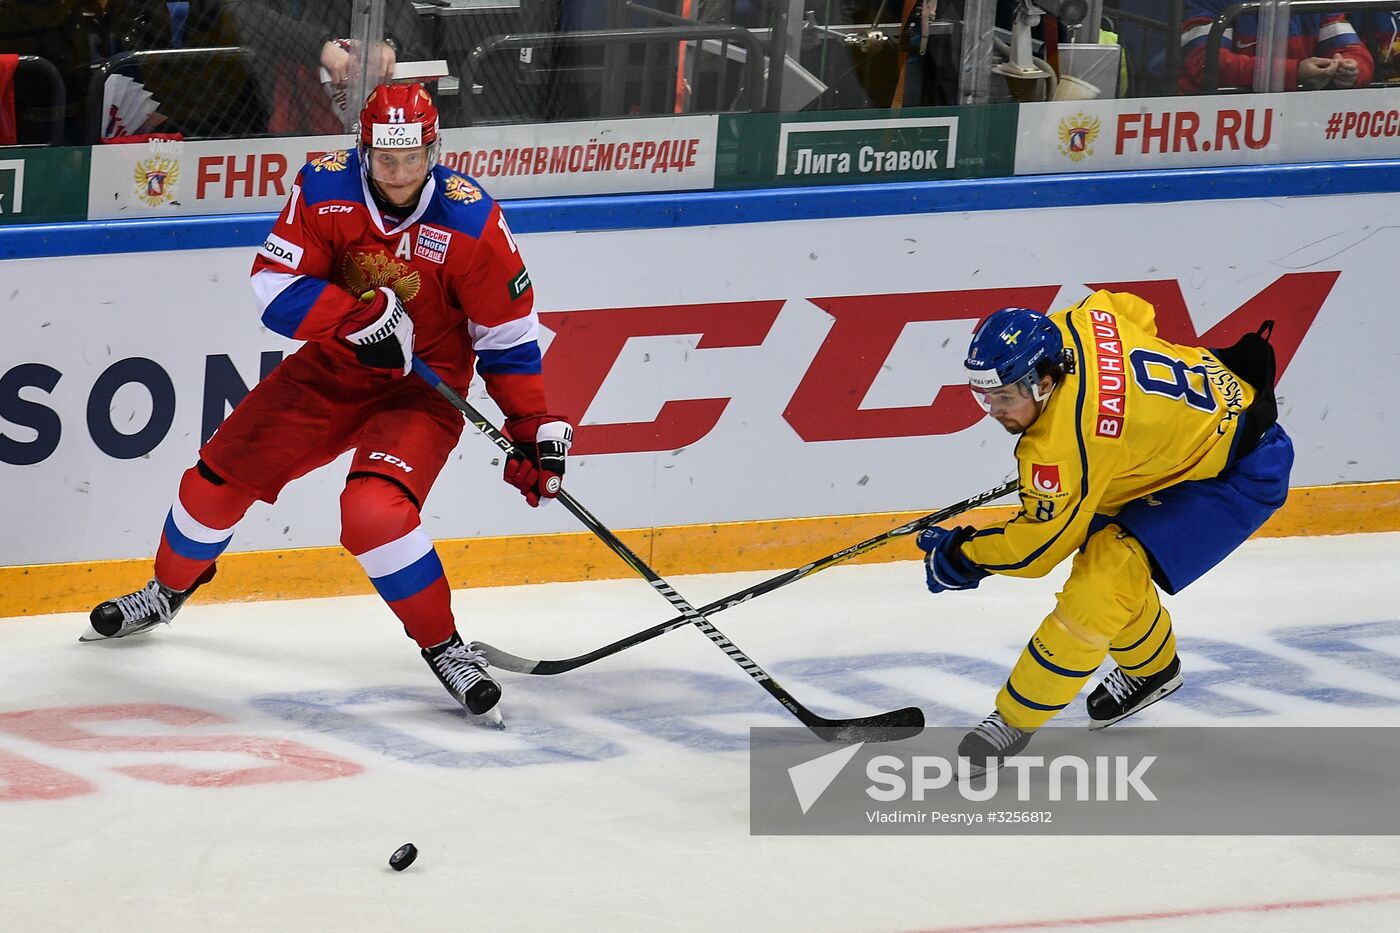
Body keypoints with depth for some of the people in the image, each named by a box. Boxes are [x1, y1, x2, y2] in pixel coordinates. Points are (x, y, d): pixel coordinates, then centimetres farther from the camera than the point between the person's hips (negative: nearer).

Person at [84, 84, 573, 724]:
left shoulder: (471, 221, -20)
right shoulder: (325, 189, -14)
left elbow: (508, 335, -10)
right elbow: (275, 286, -18)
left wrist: (534, 425, -13)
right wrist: (361, 314, -32)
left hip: (421, 389, -4)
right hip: (329, 368, 4)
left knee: (374, 509, -29)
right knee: (219, 476, 6)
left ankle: (445, 649, -13)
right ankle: (169, 590, 37)